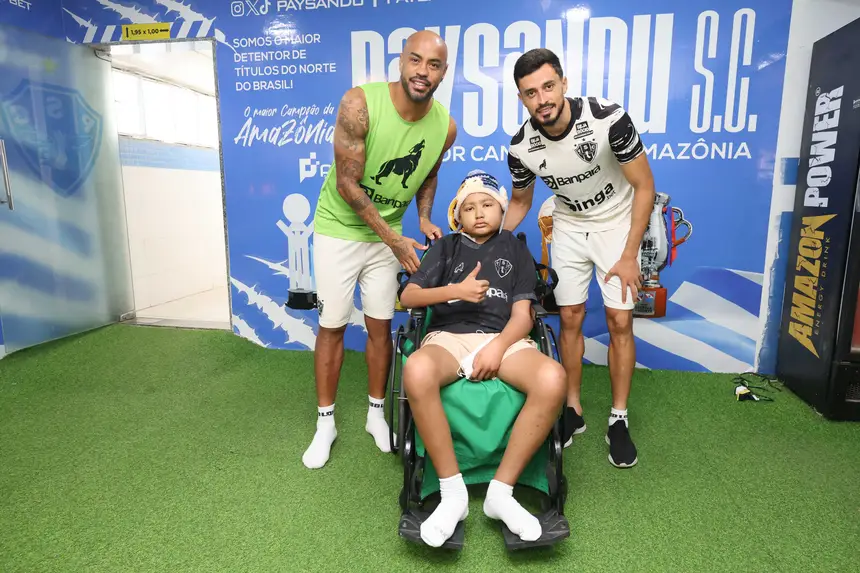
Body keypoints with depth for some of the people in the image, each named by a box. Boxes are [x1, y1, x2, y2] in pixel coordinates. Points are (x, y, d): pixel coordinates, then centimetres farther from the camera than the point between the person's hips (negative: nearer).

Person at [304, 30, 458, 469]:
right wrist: (394, 240, -19)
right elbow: (347, 184, -22)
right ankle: (325, 423, 20)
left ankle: (376, 413, 28)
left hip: (389, 232, 3)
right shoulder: (359, 103, -24)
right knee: (332, 327, 3)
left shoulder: (445, 126, -10)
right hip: (340, 228, -3)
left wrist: (423, 219, -4)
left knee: (381, 326, 8)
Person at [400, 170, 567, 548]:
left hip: (504, 339, 1)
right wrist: (456, 290, -6)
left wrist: (496, 348, -13)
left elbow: (523, 313, 7)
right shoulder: (446, 247, 21)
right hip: (448, 336, 0)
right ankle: (453, 493, -22)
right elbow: (407, 297, 10)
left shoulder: (515, 250, 20)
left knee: (553, 379, -33)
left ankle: (501, 491, -18)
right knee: (416, 372, -37)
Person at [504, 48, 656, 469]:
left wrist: (629, 255, -19)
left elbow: (644, 186, -18)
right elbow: (520, 202, 2)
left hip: (618, 223, -2)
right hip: (568, 226, 3)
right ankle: (573, 410, 19)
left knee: (619, 321, -4)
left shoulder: (607, 118, -28)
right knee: (570, 318, 4)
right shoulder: (521, 146, -19)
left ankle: (618, 420, 11)